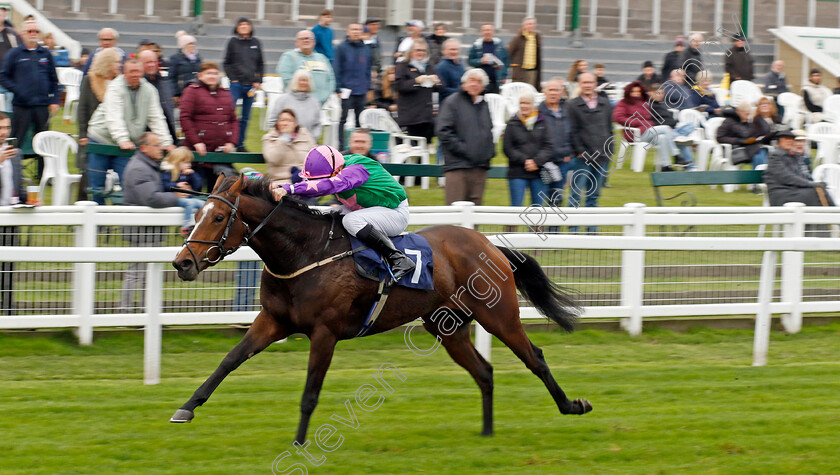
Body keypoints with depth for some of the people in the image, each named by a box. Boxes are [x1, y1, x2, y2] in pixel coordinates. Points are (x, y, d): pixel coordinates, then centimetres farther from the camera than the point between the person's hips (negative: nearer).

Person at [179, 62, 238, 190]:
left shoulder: (225, 94, 18)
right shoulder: (192, 91, 0)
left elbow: (233, 120, 18)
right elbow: (185, 118, -8)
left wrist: (231, 142, 3)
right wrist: (196, 142, -15)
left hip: (221, 150, 5)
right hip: (199, 150, -5)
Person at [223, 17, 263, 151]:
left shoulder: (256, 43, 10)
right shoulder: (233, 42, 3)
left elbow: (260, 64, 15)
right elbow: (227, 63, 5)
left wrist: (258, 81, 5)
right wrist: (233, 78, -5)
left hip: (251, 85, 3)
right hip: (236, 83, -3)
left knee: (245, 117, 6)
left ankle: (240, 144, 12)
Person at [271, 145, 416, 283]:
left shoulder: (356, 170, -30)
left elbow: (329, 185, -45)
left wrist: (289, 189, -53)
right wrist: (281, 188, -21)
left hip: (396, 213, -10)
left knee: (351, 220, -32)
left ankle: (398, 259, -27)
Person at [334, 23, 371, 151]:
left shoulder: (366, 49, 11)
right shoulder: (342, 48, -3)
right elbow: (337, 69, -5)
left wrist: (368, 88, 12)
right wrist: (338, 89, -10)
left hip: (361, 91, 5)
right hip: (346, 91, -5)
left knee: (361, 121, 8)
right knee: (343, 120, -3)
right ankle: (341, 146, 0)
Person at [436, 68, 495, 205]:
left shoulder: (484, 105, 18)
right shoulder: (453, 102, -2)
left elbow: (489, 131, 29)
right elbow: (444, 131, -10)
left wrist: (490, 150, 11)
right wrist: (462, 149, -15)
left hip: (480, 167, 6)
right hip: (457, 164, -6)